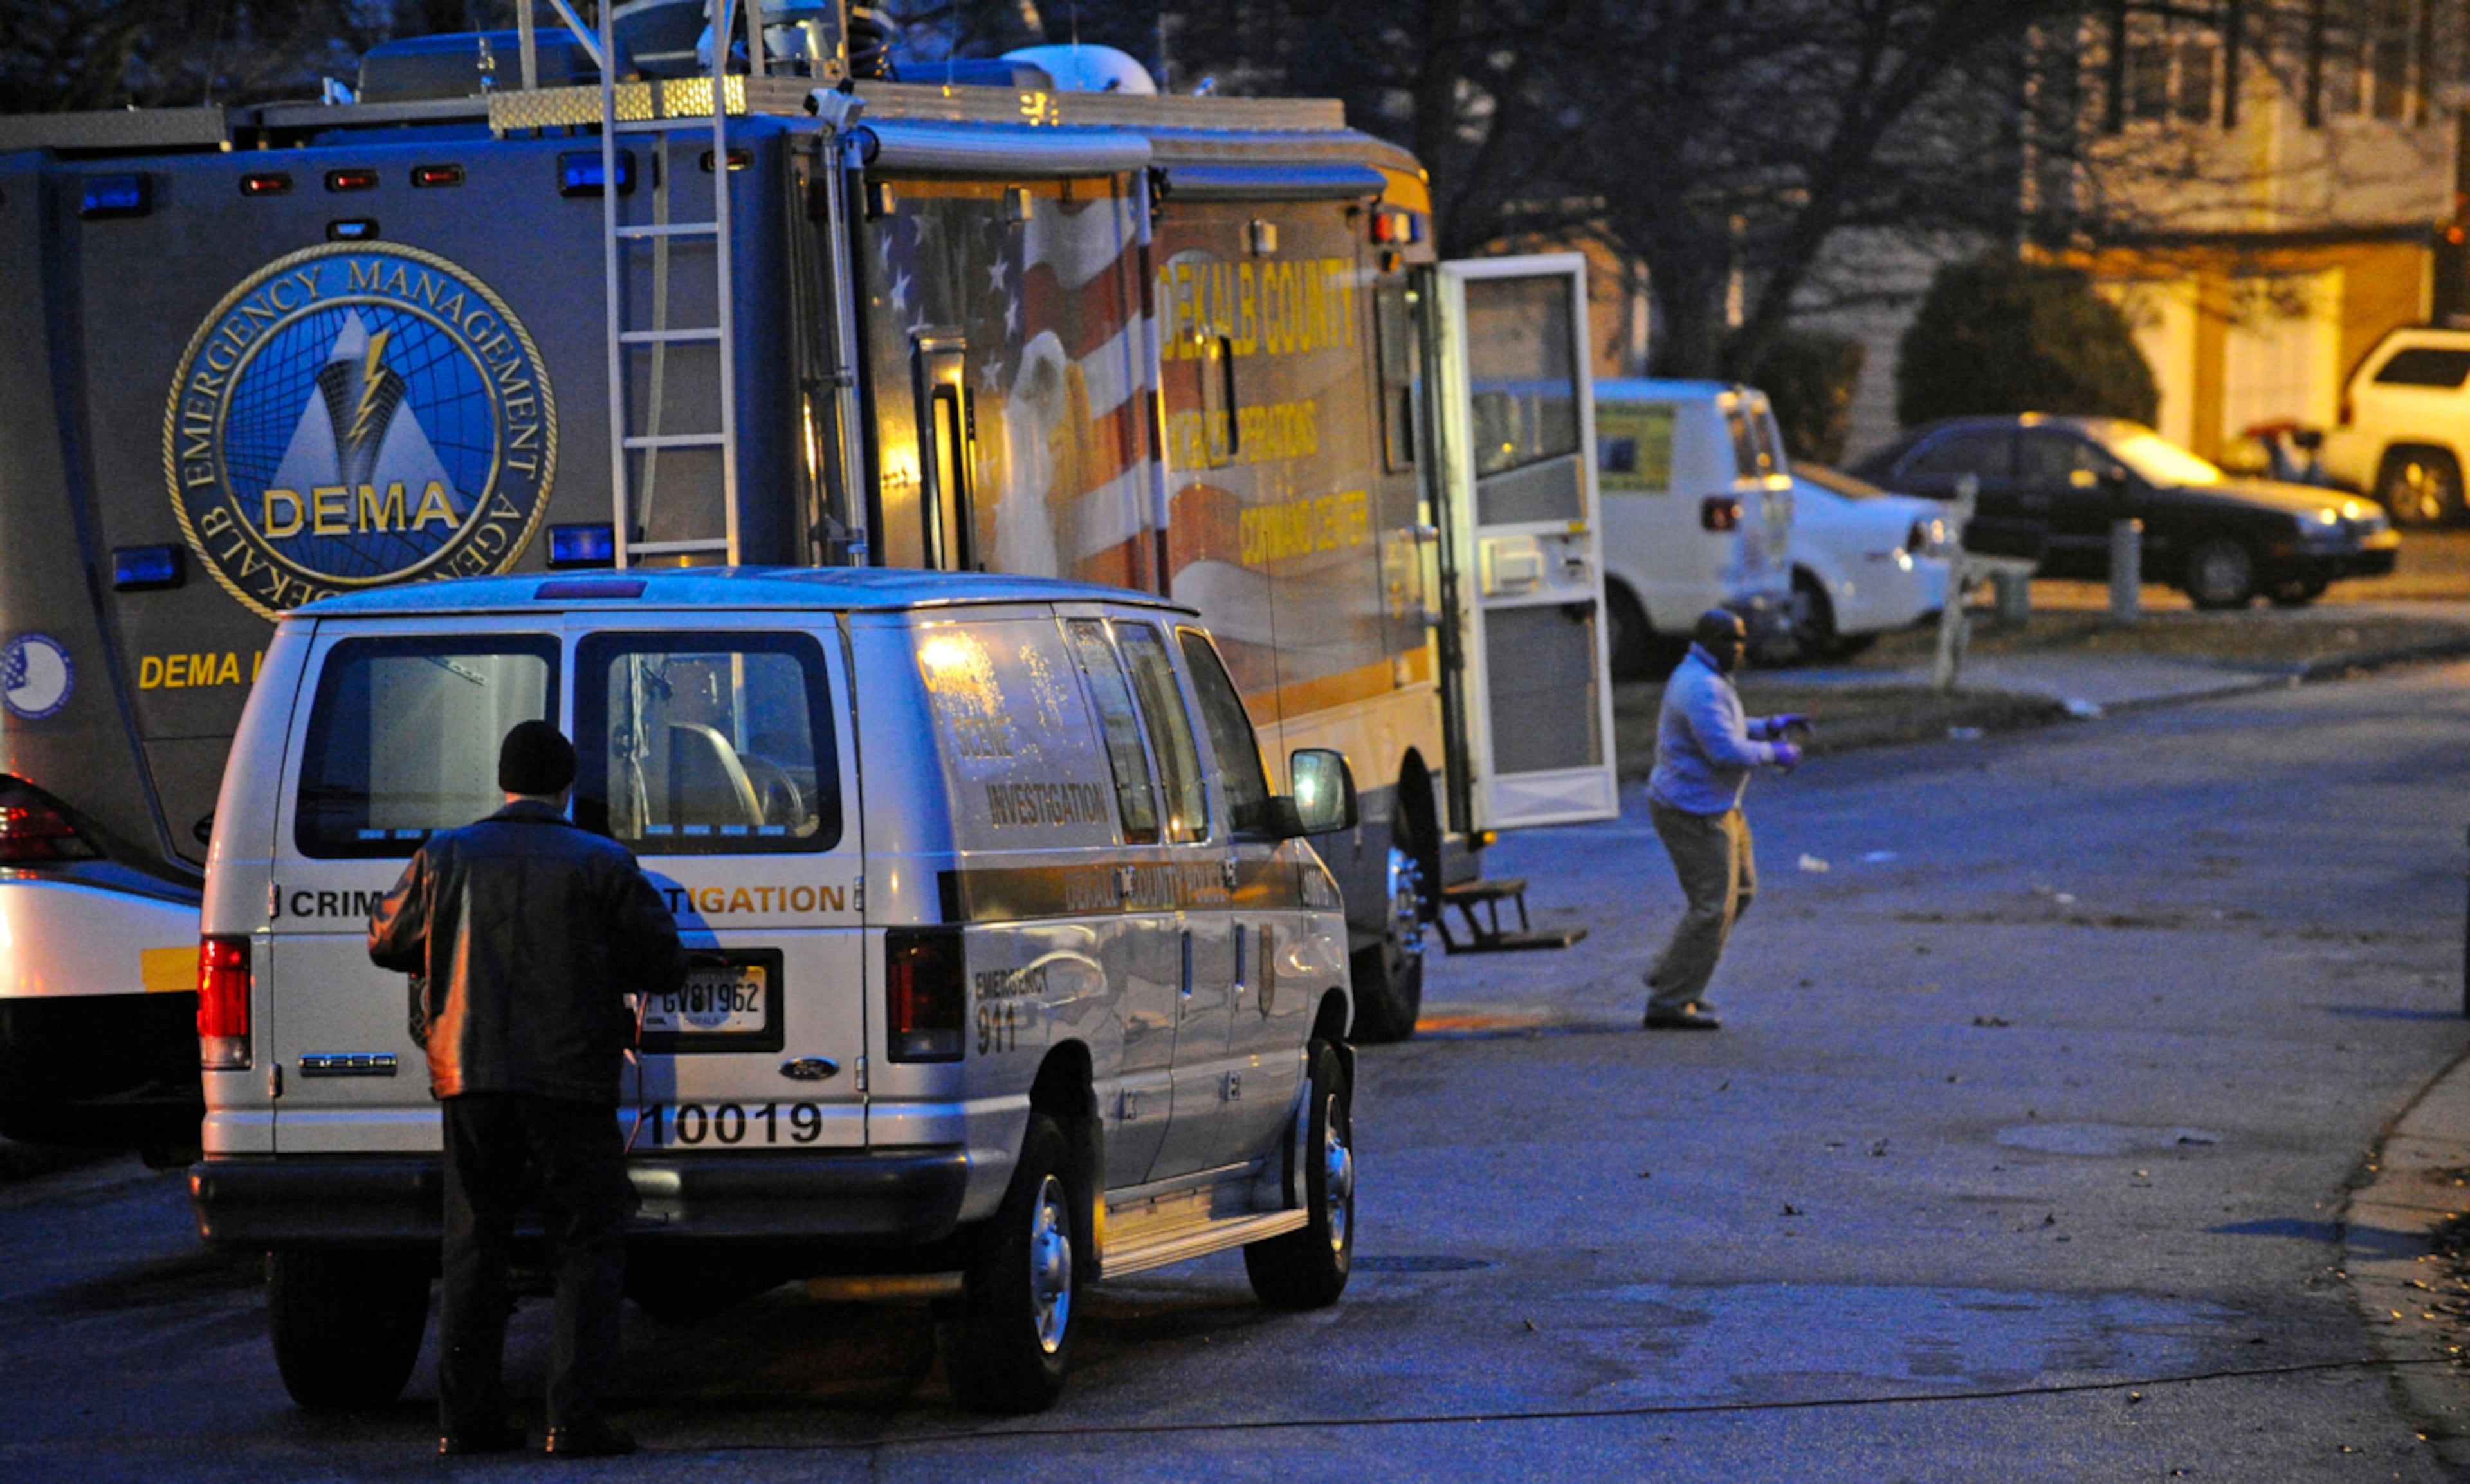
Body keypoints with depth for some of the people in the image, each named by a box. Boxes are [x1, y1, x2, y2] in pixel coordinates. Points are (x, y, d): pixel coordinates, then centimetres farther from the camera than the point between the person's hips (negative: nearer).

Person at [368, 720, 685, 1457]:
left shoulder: (446, 857, 6)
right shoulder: (600, 864, -1)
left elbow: (387, 944, 18)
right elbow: (664, 964, 1)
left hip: (470, 1077, 3)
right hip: (571, 1080, -3)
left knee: (473, 1247, 12)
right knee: (588, 1245, 3)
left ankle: (467, 1417, 10)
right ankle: (575, 1417, -5)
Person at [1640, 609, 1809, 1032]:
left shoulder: (1706, 679, 12)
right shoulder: (1701, 688, -23)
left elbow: (1724, 731, 25)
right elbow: (1726, 752, -28)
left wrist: (1770, 727, 14)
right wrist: (1774, 754, -14)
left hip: (1713, 806, 11)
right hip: (1693, 813, -11)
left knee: (1740, 889, 18)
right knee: (1713, 907, -7)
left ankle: (1669, 977, 23)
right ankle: (1668, 1004, -3)